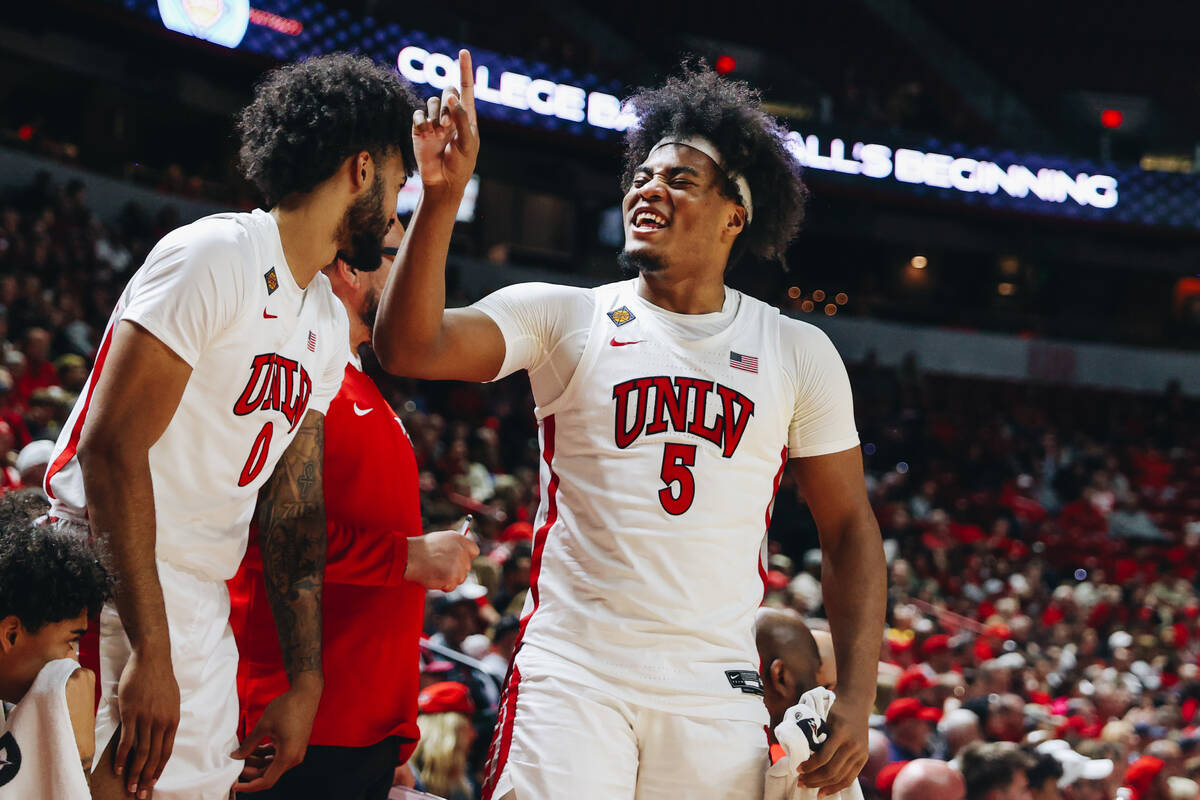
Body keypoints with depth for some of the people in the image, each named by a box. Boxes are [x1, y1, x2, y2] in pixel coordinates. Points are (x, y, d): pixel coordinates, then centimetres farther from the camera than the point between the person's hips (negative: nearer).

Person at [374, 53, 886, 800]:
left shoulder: (800, 354, 8)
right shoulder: (564, 318, 4)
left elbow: (850, 529, 11)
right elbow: (411, 346, -11)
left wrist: (857, 699, 2)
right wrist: (443, 194, -22)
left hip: (717, 698, 2)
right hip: (570, 676, -1)